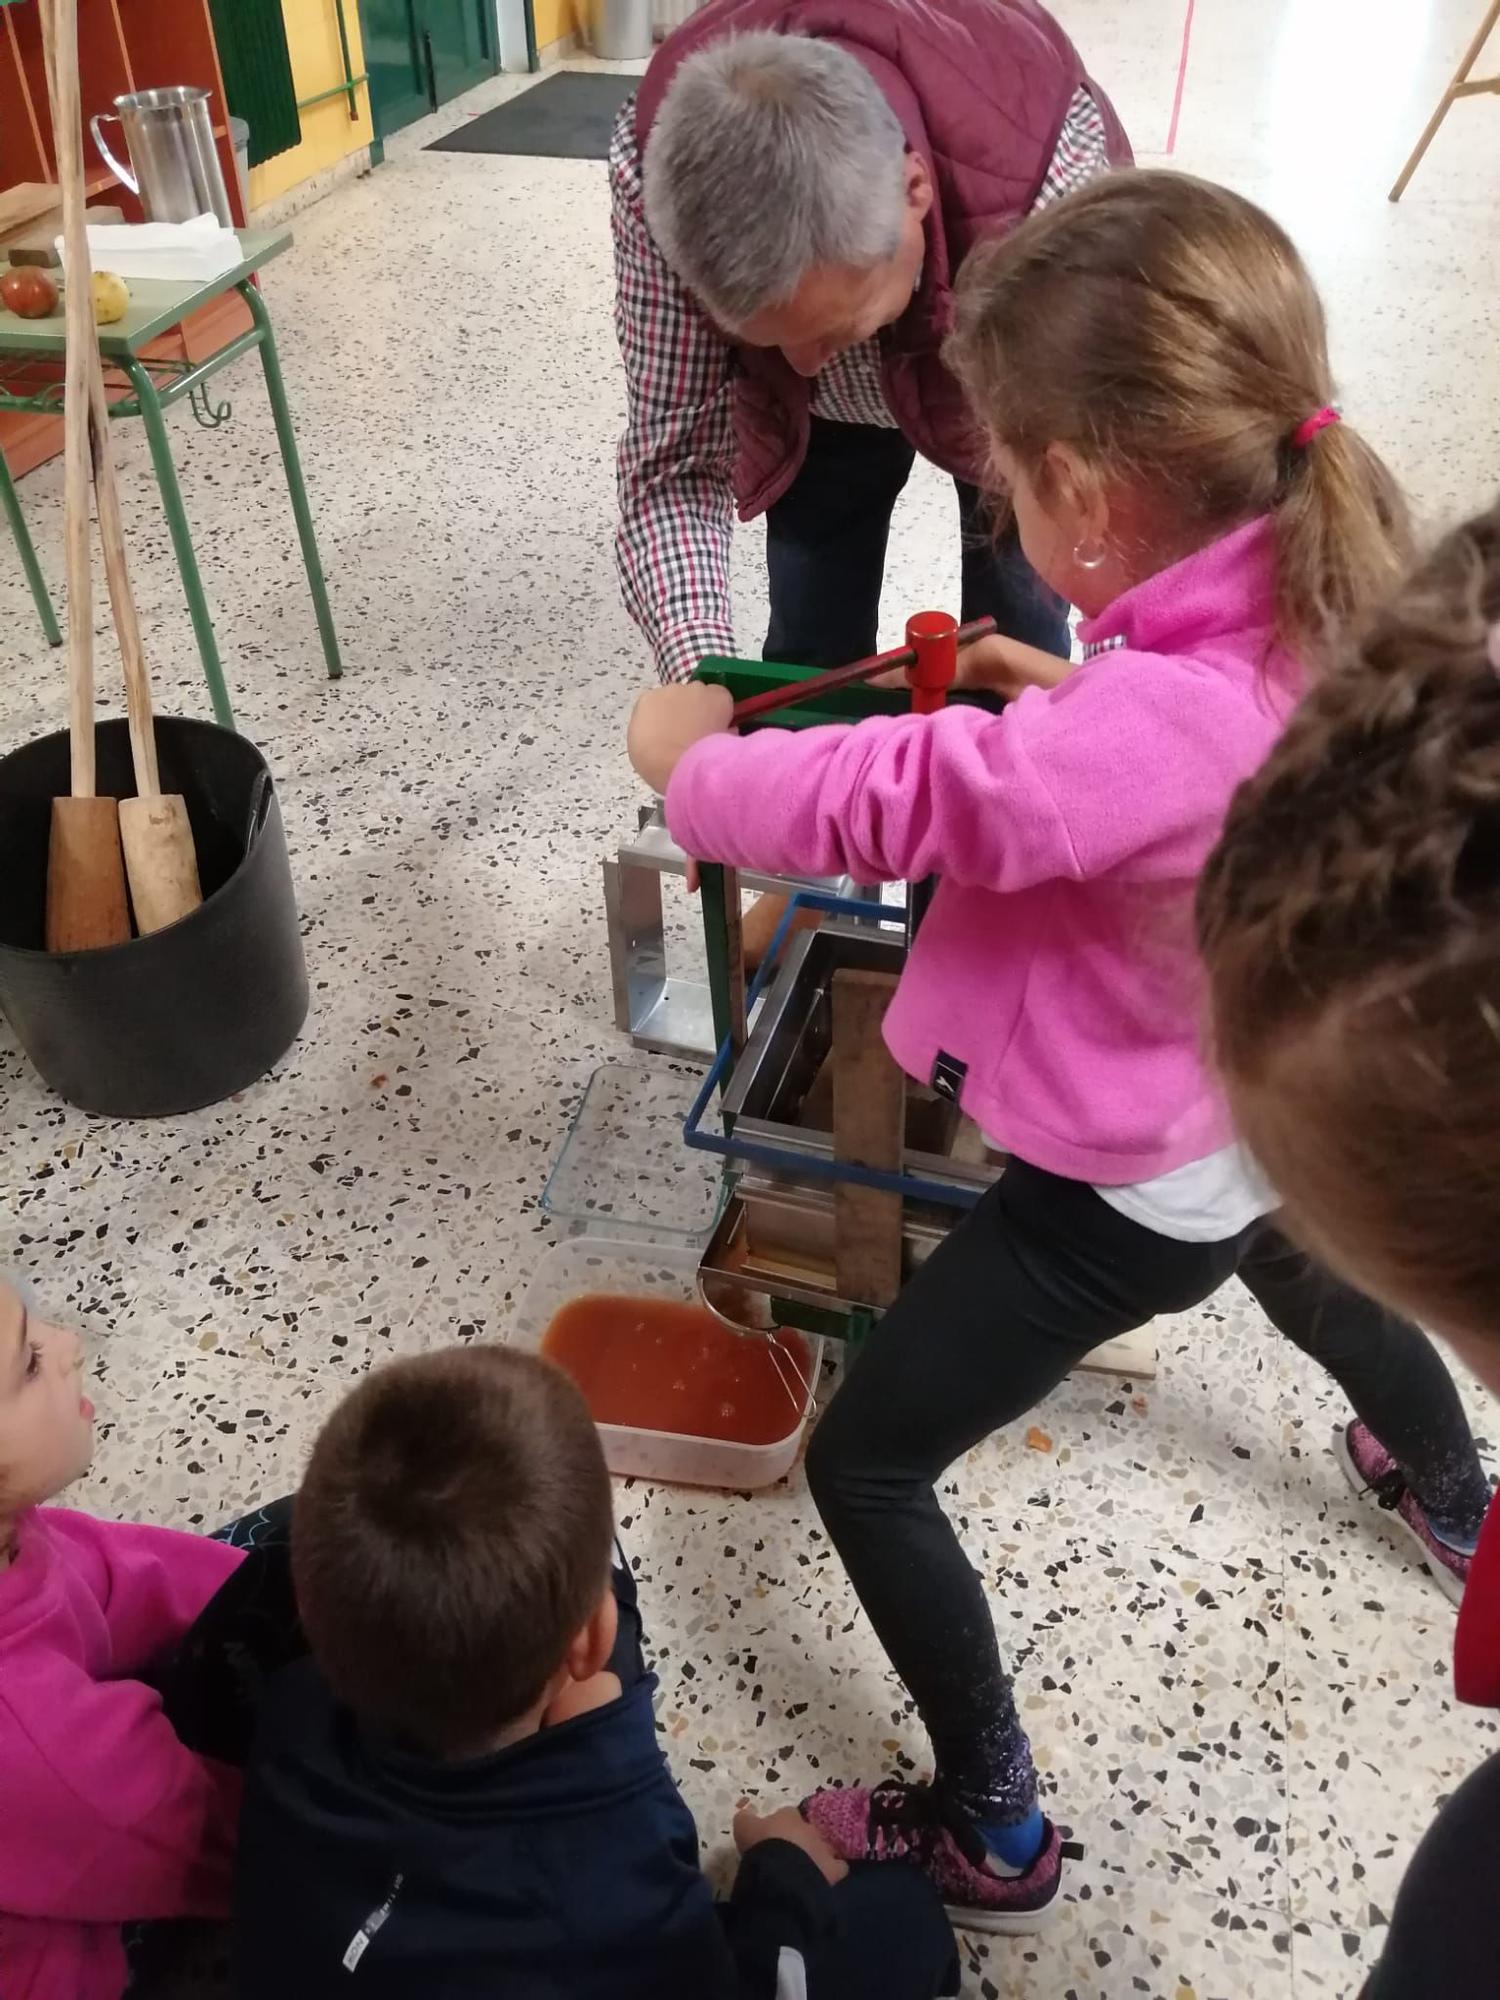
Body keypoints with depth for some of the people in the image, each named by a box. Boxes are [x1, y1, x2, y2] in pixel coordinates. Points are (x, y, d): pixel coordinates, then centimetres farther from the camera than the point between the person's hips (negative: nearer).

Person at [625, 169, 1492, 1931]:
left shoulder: (1152, 722, -39)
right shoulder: (1326, 603, -12)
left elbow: (875, 800, -34)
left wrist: (689, 754, -17)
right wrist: (1071, 688, 1)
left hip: (1126, 1188, -8)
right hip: (1271, 1116, 9)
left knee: (862, 1465, 7)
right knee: (1313, 1288, 40)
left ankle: (992, 1838, 25)